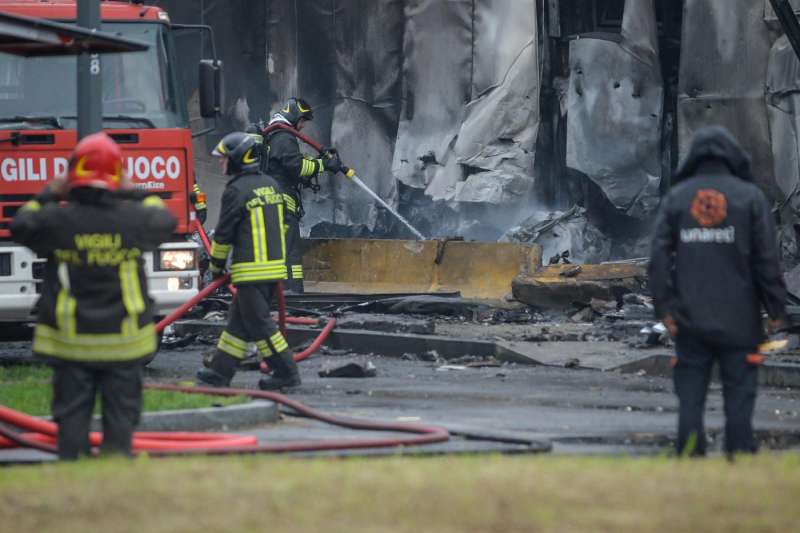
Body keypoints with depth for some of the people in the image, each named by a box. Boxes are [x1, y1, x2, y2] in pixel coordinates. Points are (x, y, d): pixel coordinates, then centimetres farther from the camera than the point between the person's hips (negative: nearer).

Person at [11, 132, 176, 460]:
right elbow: (165, 222, 14)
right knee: (120, 411, 9)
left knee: (72, 412, 7)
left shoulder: (58, 219, -12)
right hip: (122, 338, 0)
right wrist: (135, 196, 24)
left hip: (70, 338, 0)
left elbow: (21, 227, 8)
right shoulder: (132, 218, -8)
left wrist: (48, 196, 19)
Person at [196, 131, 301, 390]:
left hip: (252, 270, -9)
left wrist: (216, 265, 4)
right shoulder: (271, 185, 13)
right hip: (275, 265, 9)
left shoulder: (237, 190, -13)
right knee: (239, 320, 14)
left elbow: (224, 233, -9)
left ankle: (286, 372, -4)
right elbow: (281, 225, 20)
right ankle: (220, 371, 18)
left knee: (259, 323, -3)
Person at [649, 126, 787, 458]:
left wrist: (665, 307, 0)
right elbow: (767, 259, -4)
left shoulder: (676, 198, 6)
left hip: (690, 321, 2)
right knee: (739, 394, 3)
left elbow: (660, 256, -1)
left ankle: (690, 458, 1)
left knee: (690, 396, 5)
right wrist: (776, 308, 1)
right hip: (738, 319, -2)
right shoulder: (750, 197, 0)